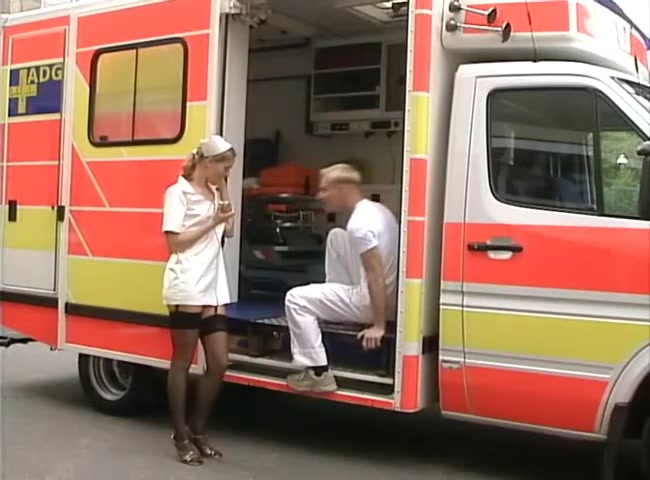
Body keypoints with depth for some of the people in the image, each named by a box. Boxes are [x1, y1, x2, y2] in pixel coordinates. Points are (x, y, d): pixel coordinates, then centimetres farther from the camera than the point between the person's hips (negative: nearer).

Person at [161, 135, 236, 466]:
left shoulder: (213, 193, 18)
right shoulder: (179, 192, -4)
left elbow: (229, 231, 14)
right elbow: (174, 243, -10)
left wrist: (223, 190, 10)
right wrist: (211, 222, -11)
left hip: (212, 288, 7)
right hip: (186, 288, -7)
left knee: (219, 363, 6)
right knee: (183, 362, 3)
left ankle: (197, 430, 21)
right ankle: (181, 436, 14)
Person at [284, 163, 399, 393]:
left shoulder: (359, 223, -21)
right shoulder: (376, 209, 9)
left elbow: (376, 275, -25)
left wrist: (378, 326, -22)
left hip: (373, 301, -10)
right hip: (385, 295, 10)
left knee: (295, 299, -6)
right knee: (336, 236, 20)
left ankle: (318, 374, -5)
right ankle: (334, 305, 22)